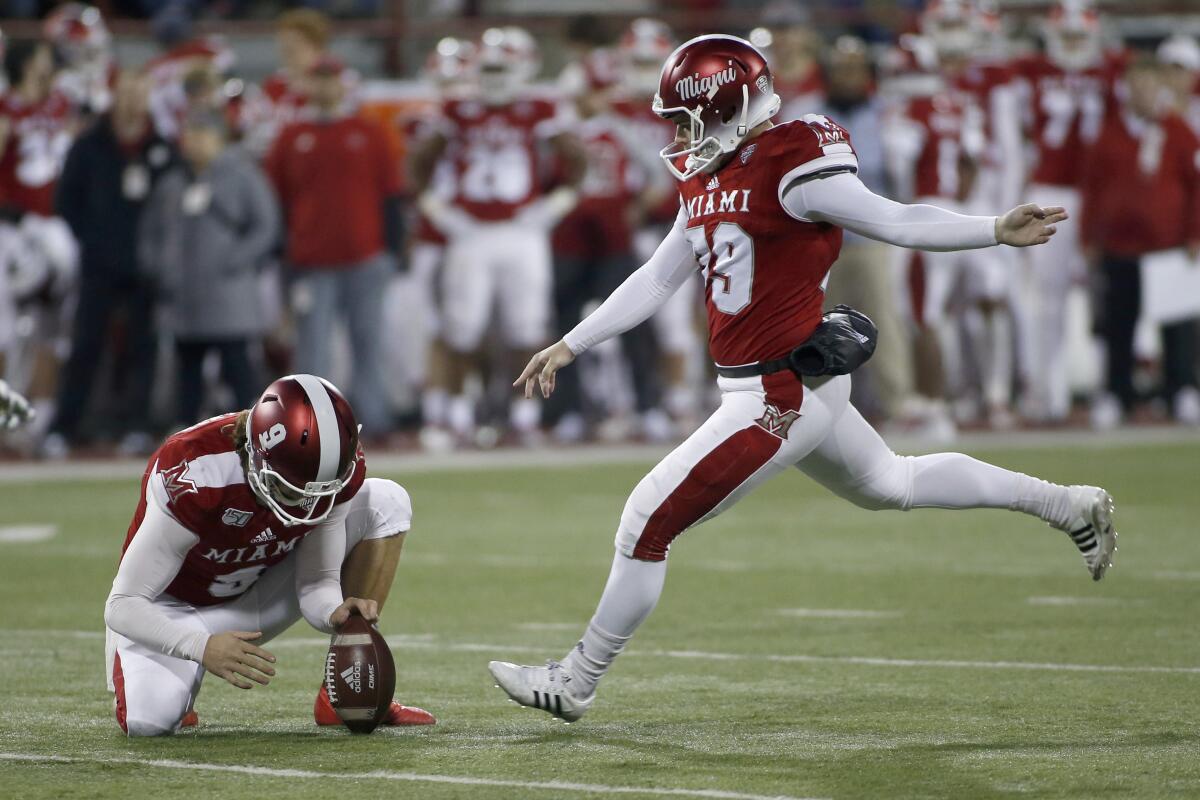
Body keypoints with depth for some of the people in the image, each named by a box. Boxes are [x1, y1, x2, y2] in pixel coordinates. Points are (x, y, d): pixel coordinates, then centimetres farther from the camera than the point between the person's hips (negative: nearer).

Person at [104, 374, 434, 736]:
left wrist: (336, 612, -36)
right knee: (148, 720, -33)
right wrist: (203, 647, -48)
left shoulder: (340, 471, -22)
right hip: (175, 610, -4)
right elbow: (122, 606, -32)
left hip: (255, 599, 4)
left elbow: (317, 583, -12)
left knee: (386, 503, -12)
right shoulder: (195, 479, -37)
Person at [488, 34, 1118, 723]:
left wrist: (998, 231, -30)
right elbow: (657, 280, 19)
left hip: (781, 397, -10)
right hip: (787, 389, 10)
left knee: (650, 523, -6)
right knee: (894, 484, 26)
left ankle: (576, 683, 6)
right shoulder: (710, 181, 11)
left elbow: (895, 222, -18)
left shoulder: (790, 167, -17)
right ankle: (1068, 505, 35)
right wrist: (569, 347, 19)